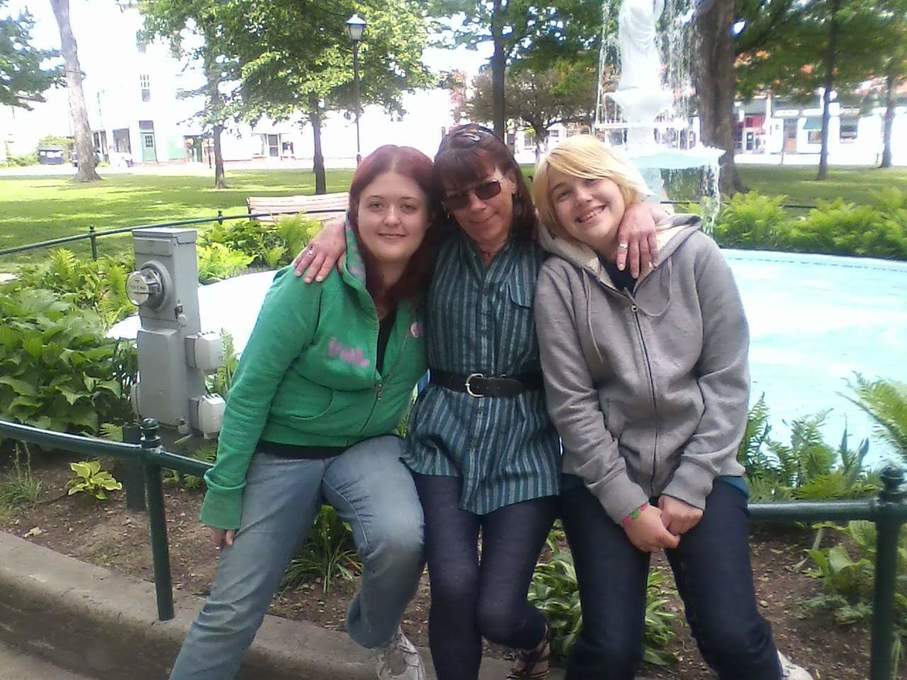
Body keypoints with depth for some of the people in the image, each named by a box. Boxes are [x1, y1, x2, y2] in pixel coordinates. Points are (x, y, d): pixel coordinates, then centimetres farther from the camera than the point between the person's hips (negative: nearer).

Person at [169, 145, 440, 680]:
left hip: (368, 446, 2)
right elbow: (251, 390, -15)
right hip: (284, 451, -2)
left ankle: (379, 634, 6)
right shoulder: (313, 283, -23)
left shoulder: (429, 283, -12)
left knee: (402, 539, -27)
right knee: (233, 611, 3)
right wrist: (224, 494, -10)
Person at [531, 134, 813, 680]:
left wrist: (690, 487, -8)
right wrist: (628, 505, -10)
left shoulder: (695, 254, -4)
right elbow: (572, 404, -7)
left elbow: (728, 380, -3)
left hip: (700, 466, 1)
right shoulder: (558, 281, -6)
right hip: (603, 472, 0)